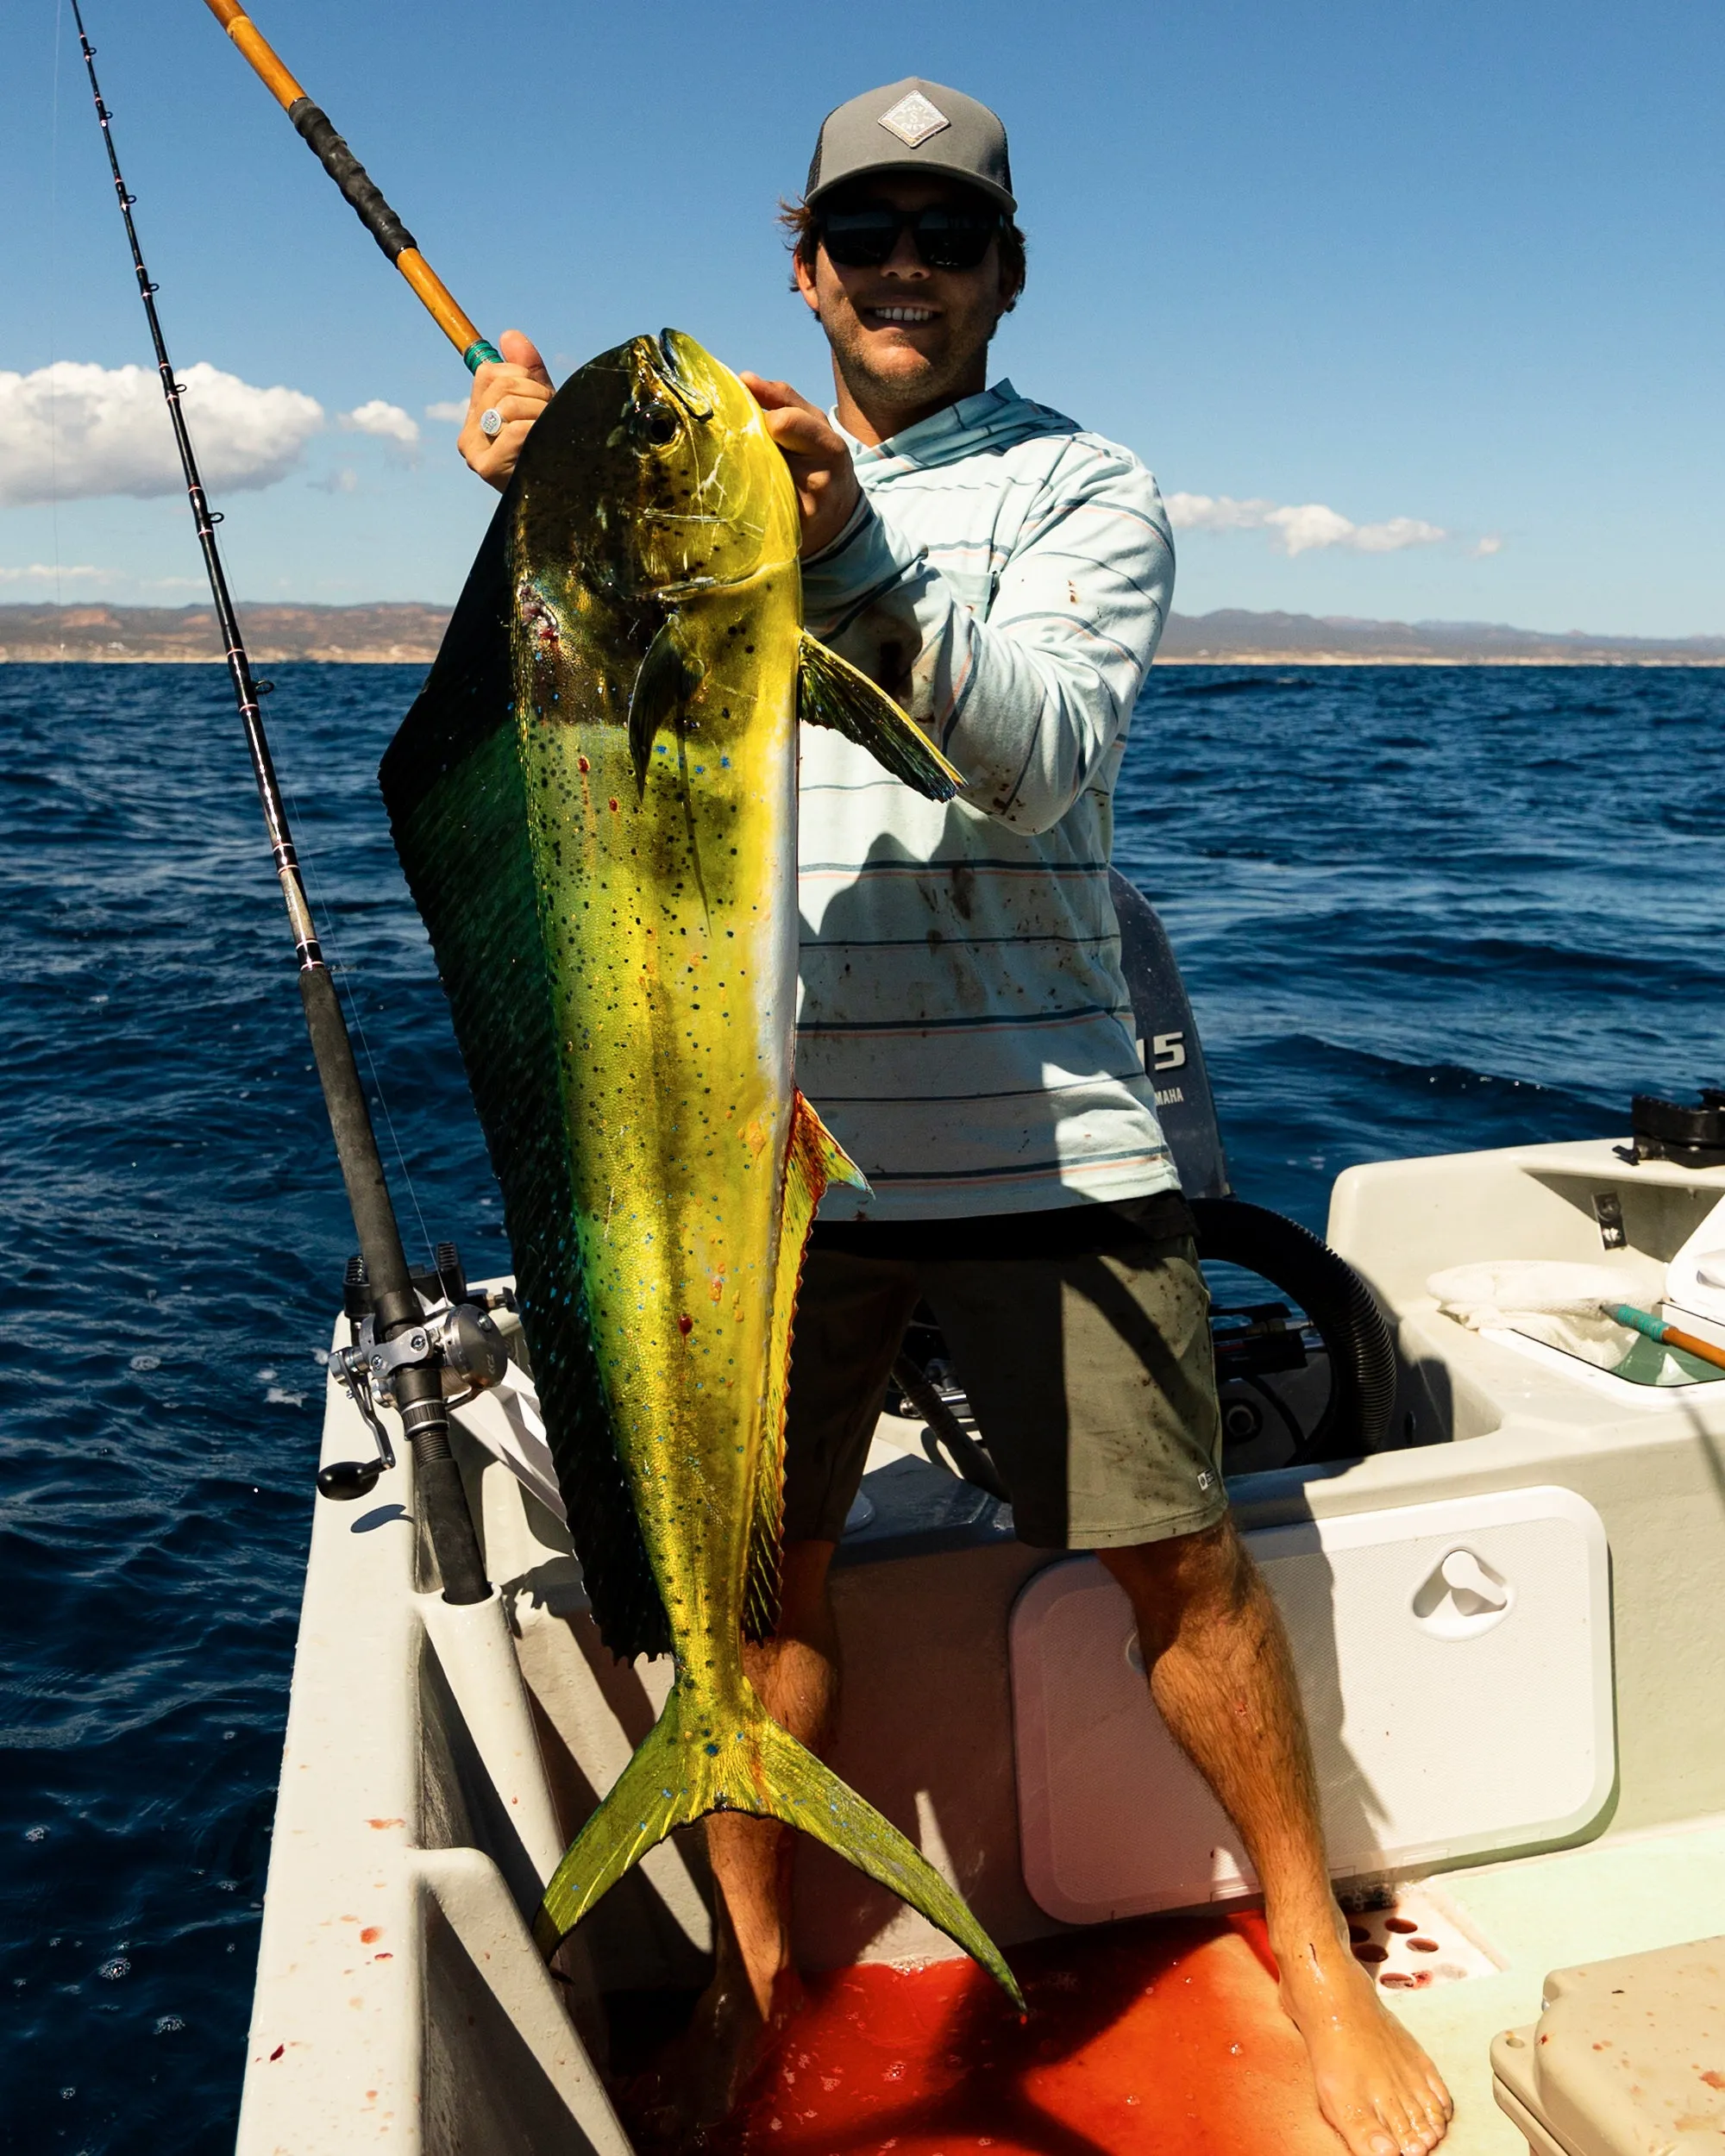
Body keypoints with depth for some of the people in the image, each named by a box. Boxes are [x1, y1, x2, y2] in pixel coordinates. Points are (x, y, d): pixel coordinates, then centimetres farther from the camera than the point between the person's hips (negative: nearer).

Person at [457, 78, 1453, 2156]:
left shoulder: (1084, 485, 6)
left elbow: (1047, 756, -12)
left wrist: (856, 559, -26)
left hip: (1040, 1136, -2)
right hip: (766, 1137, 2)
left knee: (1181, 1560, 3)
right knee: (754, 1565, 8)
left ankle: (1313, 1954, 28)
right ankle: (753, 1971, 31)